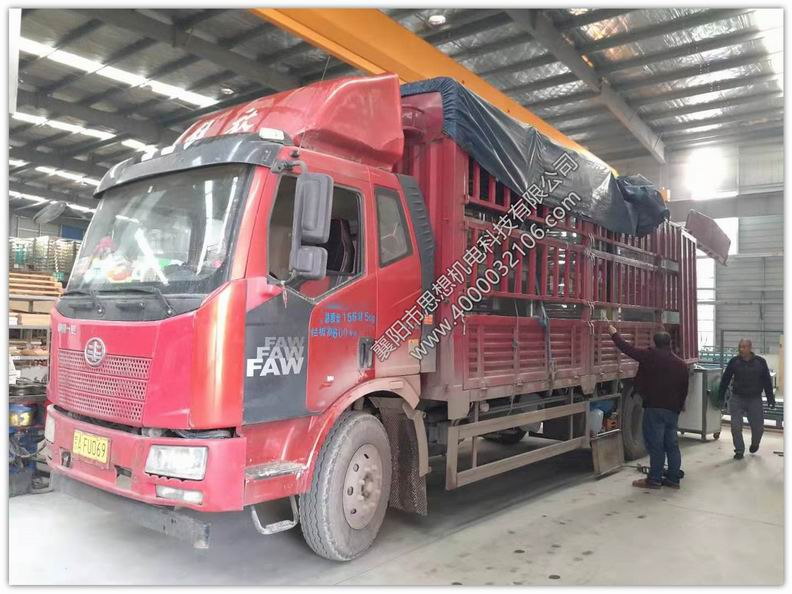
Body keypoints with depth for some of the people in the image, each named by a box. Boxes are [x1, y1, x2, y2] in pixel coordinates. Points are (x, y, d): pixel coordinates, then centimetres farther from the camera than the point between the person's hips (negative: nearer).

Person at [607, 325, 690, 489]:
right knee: (671, 444, 11)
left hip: (654, 408, -6)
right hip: (673, 410, 6)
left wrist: (614, 334, 7)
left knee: (655, 444, -2)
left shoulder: (651, 356, -9)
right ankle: (673, 479, 16)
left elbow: (628, 349, -6)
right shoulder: (681, 364, 9)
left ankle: (654, 480, 3)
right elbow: (684, 390, 15)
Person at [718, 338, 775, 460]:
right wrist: (721, 396, 1)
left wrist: (770, 398, 2)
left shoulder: (760, 362, -2)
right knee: (736, 426, -3)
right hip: (737, 398, 0)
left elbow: (767, 381, 3)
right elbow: (725, 379, 2)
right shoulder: (734, 361, -3)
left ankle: (755, 443, 38)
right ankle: (739, 450, 11)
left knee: (758, 427, 7)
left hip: (755, 399, 0)